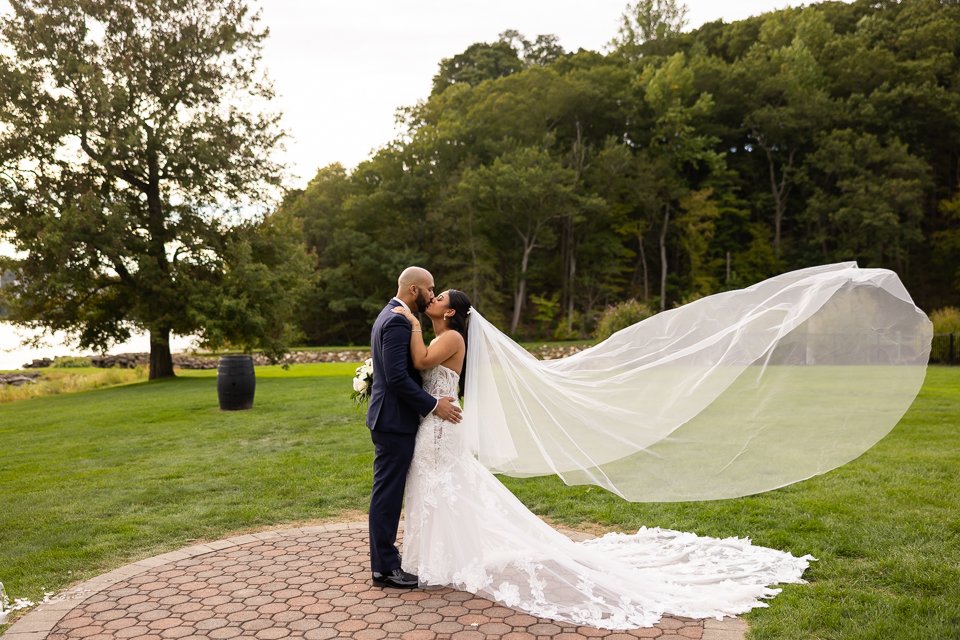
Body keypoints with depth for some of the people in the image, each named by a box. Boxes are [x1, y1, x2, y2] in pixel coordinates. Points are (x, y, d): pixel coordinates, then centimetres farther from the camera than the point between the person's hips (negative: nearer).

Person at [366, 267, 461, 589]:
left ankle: (384, 553, 28)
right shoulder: (397, 321, -18)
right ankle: (384, 568, 7)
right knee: (388, 492, -2)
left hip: (390, 418, 10)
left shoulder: (389, 315, 15)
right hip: (394, 420, -10)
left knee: (388, 491, 17)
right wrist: (433, 405, -19)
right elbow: (397, 377, -25)